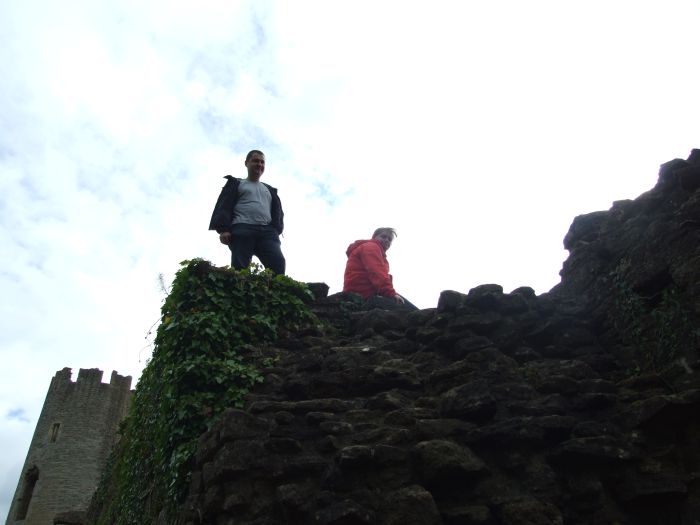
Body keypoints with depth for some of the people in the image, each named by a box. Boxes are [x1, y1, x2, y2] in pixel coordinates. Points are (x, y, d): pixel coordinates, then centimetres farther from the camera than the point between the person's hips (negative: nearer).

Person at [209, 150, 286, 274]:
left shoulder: (270, 190, 35)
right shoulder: (235, 184, 23)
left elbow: (278, 212, 23)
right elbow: (224, 206, 9)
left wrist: (277, 230, 0)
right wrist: (223, 229, -9)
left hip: (267, 232, 3)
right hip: (242, 229, -2)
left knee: (278, 263, -23)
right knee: (240, 269, -18)